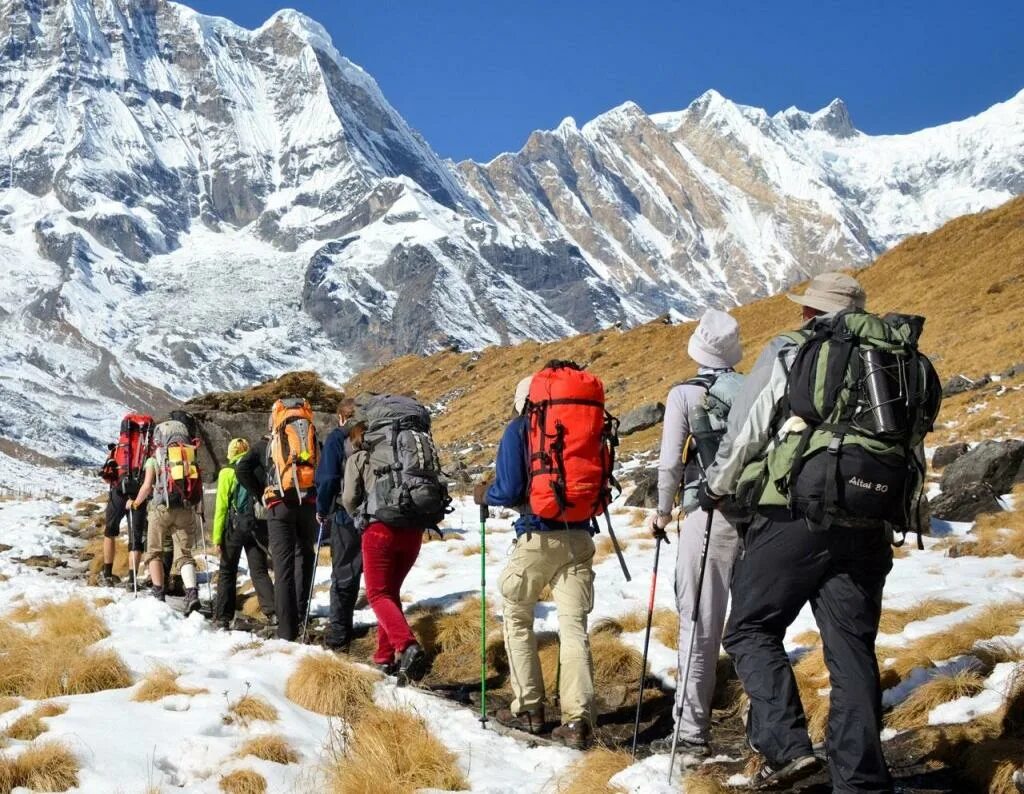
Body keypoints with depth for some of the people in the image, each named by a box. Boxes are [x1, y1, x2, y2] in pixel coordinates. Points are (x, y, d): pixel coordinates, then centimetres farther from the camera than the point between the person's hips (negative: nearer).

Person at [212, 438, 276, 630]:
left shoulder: (227, 472, -1)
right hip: (258, 526, 2)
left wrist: (217, 537, -4)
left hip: (235, 525, -2)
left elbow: (221, 506, -5)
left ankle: (223, 617, 7)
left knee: (227, 571, 8)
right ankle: (272, 611, -11)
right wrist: (268, 531, 8)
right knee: (259, 570, 6)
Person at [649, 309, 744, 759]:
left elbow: (669, 463, -5)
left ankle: (692, 732, 2)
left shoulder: (685, 395, -2)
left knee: (700, 625, 0)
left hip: (708, 515, -4)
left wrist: (662, 512, 9)